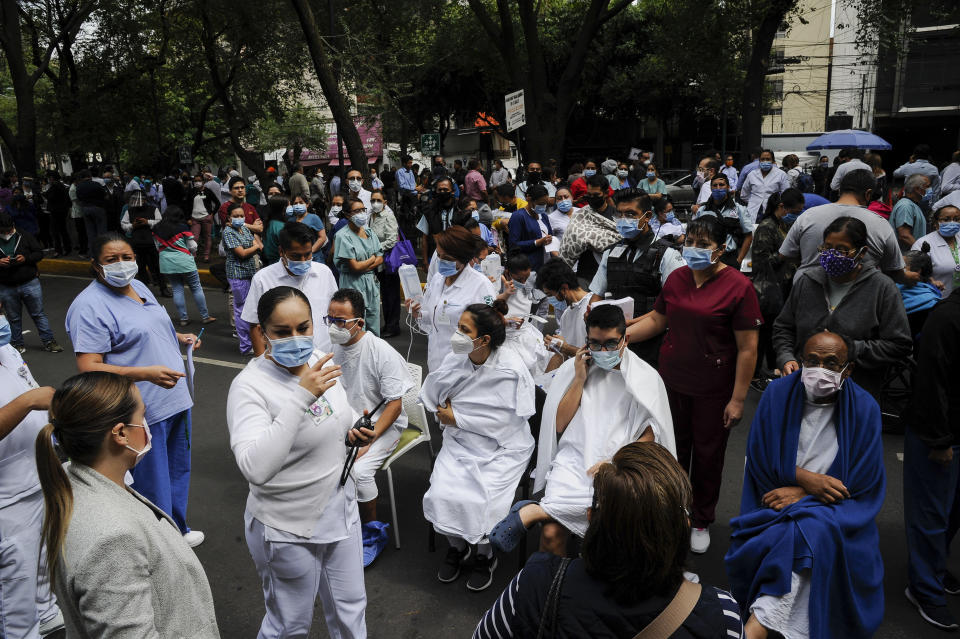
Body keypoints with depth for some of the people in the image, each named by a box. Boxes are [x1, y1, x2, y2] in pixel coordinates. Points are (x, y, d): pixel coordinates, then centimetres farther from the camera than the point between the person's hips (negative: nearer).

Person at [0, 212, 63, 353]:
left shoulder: (25, 237, -2)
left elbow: (39, 253, 1)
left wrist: (26, 258, -17)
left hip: (30, 283, -1)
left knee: (38, 314, 7)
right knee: (14, 318, 13)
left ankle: (48, 341, 14)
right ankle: (18, 344, 26)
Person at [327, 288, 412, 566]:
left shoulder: (383, 353, -18)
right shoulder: (331, 348, 0)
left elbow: (394, 404, -16)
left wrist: (367, 440, -23)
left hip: (381, 423, -5)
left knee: (359, 470, -27)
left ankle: (371, 531, 1)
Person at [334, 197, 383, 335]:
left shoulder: (369, 232, 10)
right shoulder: (343, 236, -11)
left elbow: (380, 259, 7)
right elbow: (354, 266, -16)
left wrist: (364, 267, -9)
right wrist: (372, 258, -1)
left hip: (372, 283, 6)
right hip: (354, 285, -6)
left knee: (374, 328, 11)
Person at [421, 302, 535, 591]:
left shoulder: (510, 369, -19)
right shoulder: (455, 359, -4)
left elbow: (501, 421, -18)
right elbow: (431, 395, 11)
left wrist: (457, 418, -13)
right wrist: (445, 412, -9)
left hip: (501, 448, -4)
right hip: (460, 442, 4)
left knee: (481, 500, -21)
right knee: (442, 494, -15)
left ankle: (485, 554, 12)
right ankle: (457, 546, 16)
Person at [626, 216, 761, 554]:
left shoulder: (737, 286, -14)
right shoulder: (676, 278, 2)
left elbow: (747, 349, -14)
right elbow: (657, 319, 11)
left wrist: (737, 399, -14)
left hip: (713, 389, -4)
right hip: (672, 381, 4)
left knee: (708, 455, 12)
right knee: (673, 449, 15)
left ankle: (701, 521, 33)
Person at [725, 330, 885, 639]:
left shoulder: (864, 408, -5)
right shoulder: (778, 393, -4)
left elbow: (863, 479, -5)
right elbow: (760, 456, -1)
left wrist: (801, 495, -12)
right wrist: (806, 479, -14)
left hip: (836, 507, -1)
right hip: (777, 494, 1)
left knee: (816, 532, -29)